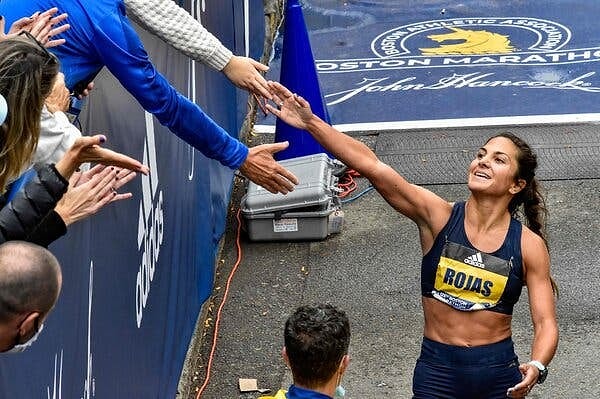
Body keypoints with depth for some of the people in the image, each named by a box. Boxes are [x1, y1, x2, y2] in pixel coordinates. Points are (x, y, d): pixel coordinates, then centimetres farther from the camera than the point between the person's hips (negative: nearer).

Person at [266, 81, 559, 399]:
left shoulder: (528, 245, -6)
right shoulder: (438, 216, -7)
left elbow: (546, 323, -7)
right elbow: (371, 166, -16)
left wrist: (536, 367, -27)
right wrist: (311, 123, -23)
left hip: (498, 373, 0)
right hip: (437, 371, 0)